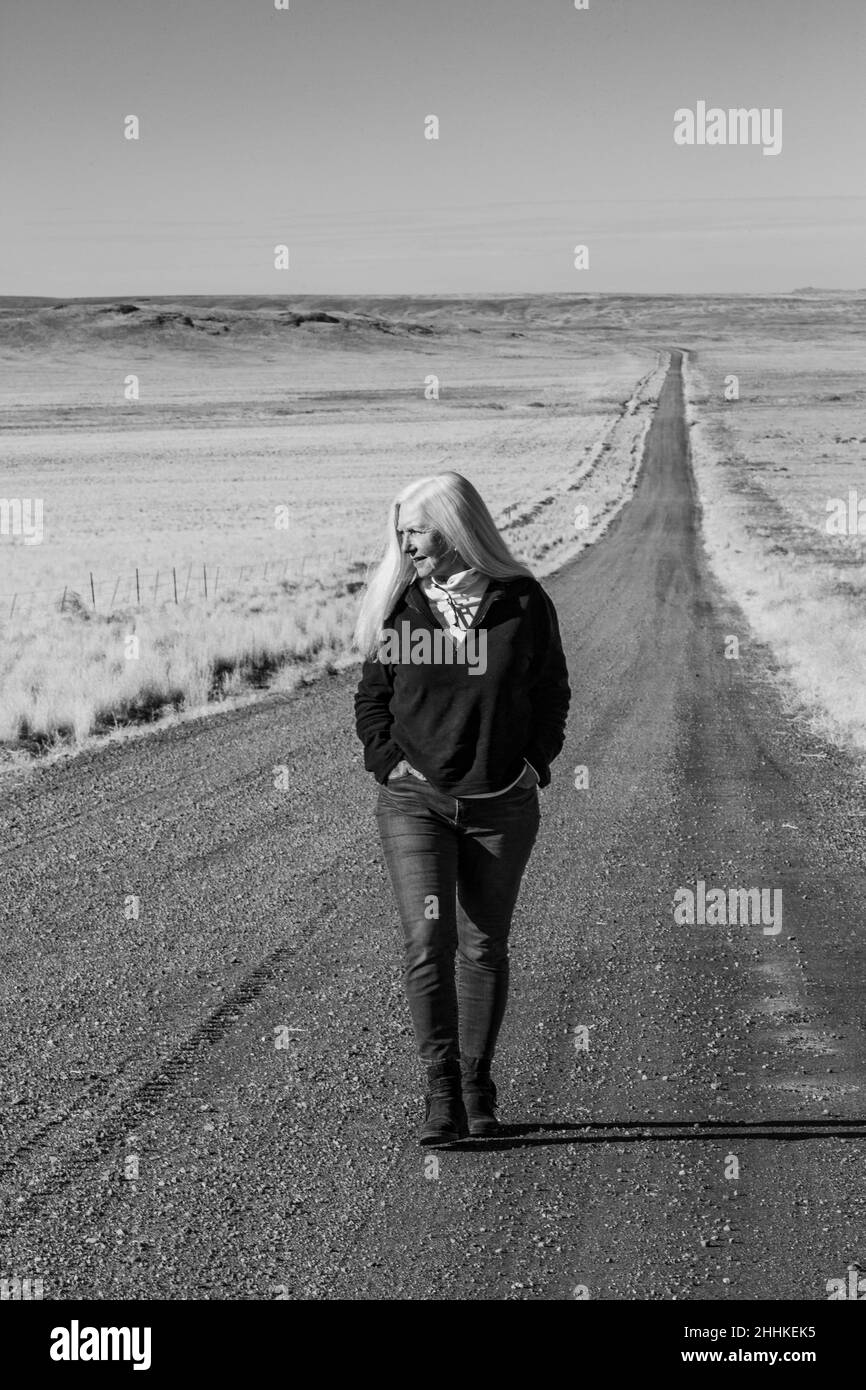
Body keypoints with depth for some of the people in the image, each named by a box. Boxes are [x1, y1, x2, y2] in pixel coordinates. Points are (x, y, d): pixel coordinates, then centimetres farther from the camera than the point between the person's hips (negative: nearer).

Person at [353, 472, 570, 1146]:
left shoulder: (524, 603, -3)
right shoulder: (399, 606, 1)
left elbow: (553, 692, 9)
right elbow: (371, 696, 11)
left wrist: (535, 762, -2)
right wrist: (387, 760, -3)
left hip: (502, 806, 0)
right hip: (415, 801, 0)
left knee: (486, 948, 9)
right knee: (429, 938, -14)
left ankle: (478, 1083, 23)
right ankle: (441, 1086, -7)